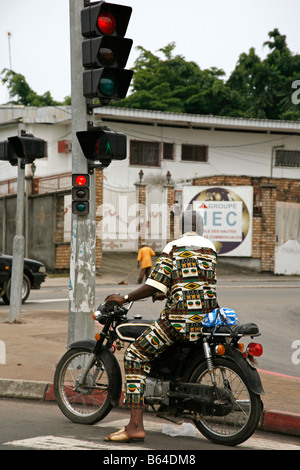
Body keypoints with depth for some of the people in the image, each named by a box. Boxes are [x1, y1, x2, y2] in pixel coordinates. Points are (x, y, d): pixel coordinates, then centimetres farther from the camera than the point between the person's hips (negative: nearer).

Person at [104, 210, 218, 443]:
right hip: (207, 320, 6)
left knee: (135, 356, -1)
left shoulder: (173, 249, 0)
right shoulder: (211, 249, 16)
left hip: (178, 320, -6)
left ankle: (135, 425, -13)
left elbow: (155, 285, -10)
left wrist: (125, 298, 3)